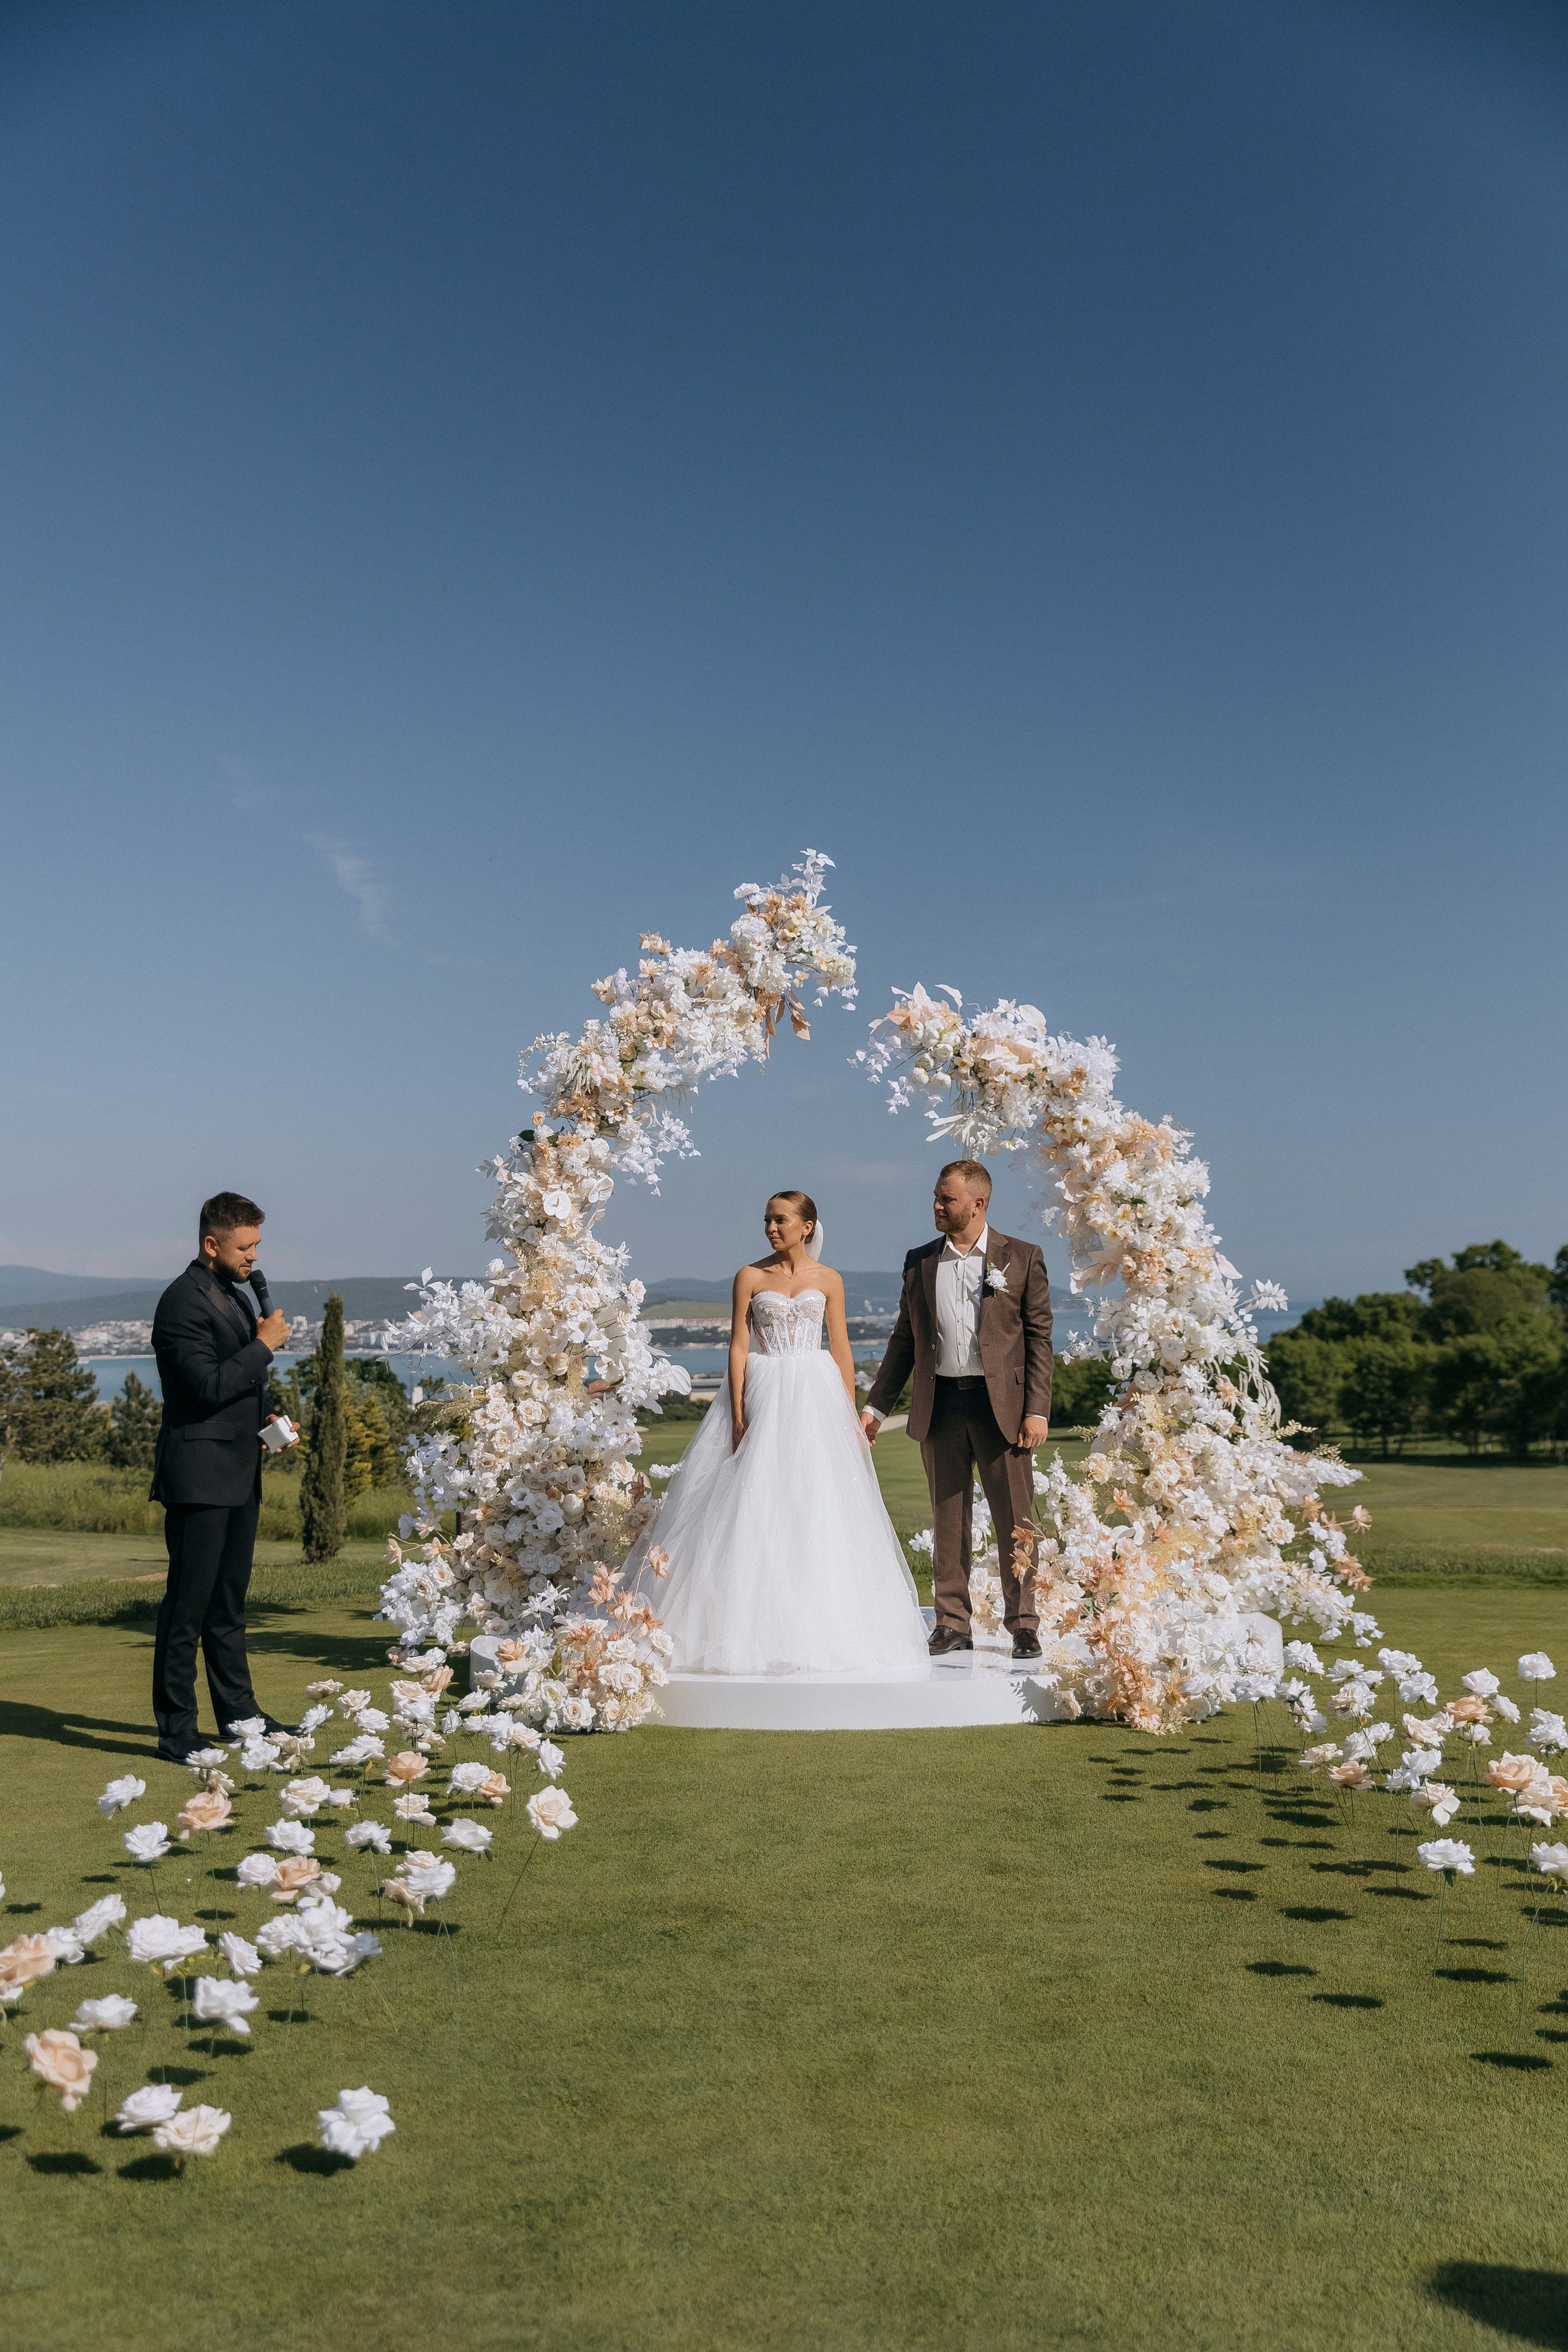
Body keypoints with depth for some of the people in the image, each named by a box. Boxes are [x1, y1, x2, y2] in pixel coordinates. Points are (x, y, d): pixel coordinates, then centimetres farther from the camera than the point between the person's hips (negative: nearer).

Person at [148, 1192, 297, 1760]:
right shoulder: (184, 1302, -14)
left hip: (238, 1477, 9)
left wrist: (264, 1420, 11)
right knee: (188, 1604, -3)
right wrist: (265, 1345, -15)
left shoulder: (236, 1299, 17)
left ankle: (239, 1714, 24)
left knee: (228, 1605, 16)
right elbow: (209, 1384, -23)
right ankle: (176, 1730, 5)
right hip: (199, 1477, -9)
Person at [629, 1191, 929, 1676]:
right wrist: (738, 1415, -9)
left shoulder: (828, 1280, 6)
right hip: (763, 1397, -1)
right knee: (758, 1507, -4)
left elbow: (841, 1350, 7)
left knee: (818, 1508, -1)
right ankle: (760, 1629, 2)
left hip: (816, 1398, 1)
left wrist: (851, 1418, 2)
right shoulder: (750, 1277, 3)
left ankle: (817, 1629, 8)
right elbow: (738, 1347, 0)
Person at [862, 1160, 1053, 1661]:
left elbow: (1039, 1337, -1)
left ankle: (1022, 1624, 13)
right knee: (948, 1520, 8)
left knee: (1015, 1519, 2)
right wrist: (877, 1405, 9)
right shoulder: (919, 1262, 9)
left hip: (1001, 1403, -3)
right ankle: (952, 1623, 18)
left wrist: (1038, 1410, -8)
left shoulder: (1022, 1258, 1)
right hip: (940, 1405, 3)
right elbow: (904, 1338, 13)